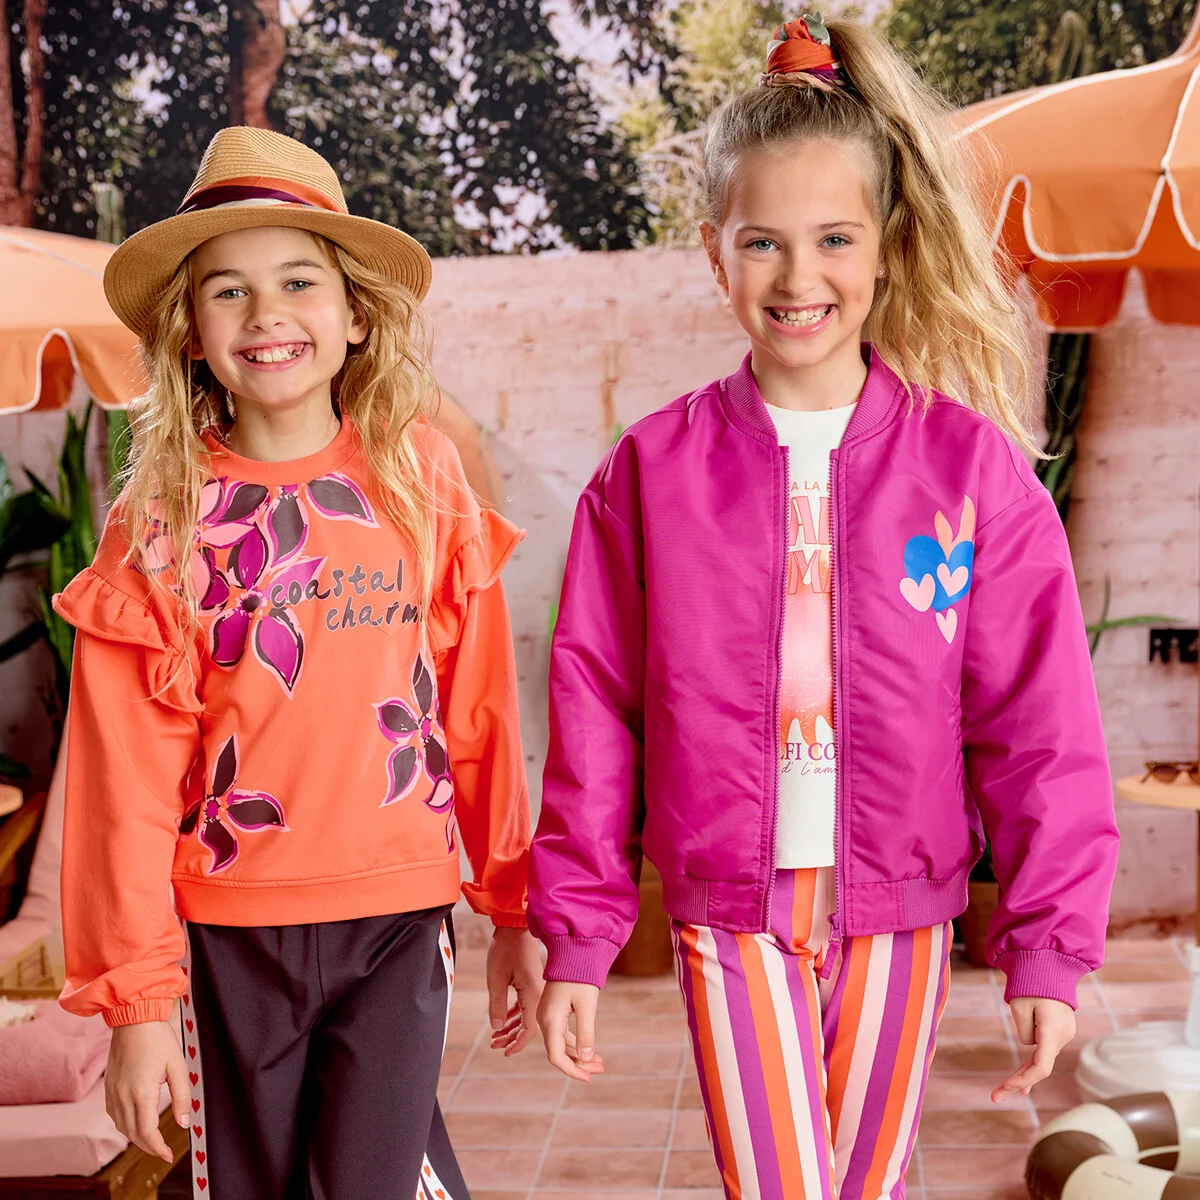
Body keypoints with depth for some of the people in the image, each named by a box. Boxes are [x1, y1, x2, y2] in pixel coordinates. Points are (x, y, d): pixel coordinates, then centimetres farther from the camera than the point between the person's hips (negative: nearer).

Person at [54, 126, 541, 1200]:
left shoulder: (421, 477, -1)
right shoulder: (161, 521, -2)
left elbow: (481, 710, 3)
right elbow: (125, 776, -2)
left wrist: (515, 906, 7)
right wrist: (136, 997, -2)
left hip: (397, 919, -1)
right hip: (227, 935, 1)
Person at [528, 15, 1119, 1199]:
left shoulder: (970, 465, -4)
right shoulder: (651, 469, -3)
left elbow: (1038, 723, -3)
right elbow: (594, 713, 0)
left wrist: (1049, 944, -3)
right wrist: (574, 935, 1)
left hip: (901, 914, 1)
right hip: (727, 912, -1)